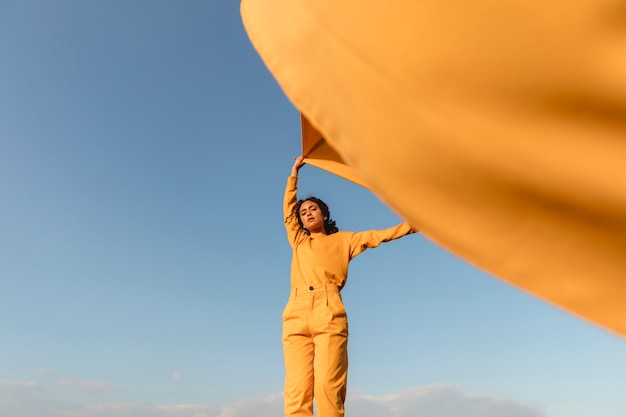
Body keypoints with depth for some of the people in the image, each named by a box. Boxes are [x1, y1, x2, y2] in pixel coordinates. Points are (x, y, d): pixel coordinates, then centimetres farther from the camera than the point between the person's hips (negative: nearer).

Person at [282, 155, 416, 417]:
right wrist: (294, 173, 40)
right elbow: (288, 210, 35)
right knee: (297, 389, -12)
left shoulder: (343, 240, 23)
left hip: (329, 315, -2)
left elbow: (378, 236, 17)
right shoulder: (298, 241, 30)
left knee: (328, 387, -16)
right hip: (295, 316, 3)